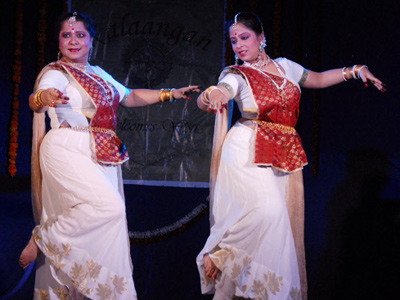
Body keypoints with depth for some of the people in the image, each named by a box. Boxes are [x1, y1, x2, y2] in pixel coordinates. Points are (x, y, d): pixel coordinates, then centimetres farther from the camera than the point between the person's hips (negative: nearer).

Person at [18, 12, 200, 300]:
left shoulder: (99, 74, 20)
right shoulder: (55, 73, -3)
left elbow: (129, 97, 31)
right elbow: (35, 100, -22)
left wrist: (170, 94, 26)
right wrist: (43, 97, -47)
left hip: (101, 157, 8)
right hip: (68, 151, -7)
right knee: (108, 206, -26)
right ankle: (42, 239, -12)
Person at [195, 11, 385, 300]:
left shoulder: (285, 67, 13)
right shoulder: (237, 75, -3)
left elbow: (317, 79, 29)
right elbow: (218, 94, -23)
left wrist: (355, 71, 21)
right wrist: (210, 96, -47)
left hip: (285, 155, 5)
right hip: (248, 152, -5)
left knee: (282, 222, 0)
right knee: (267, 211, -26)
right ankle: (216, 254, -10)